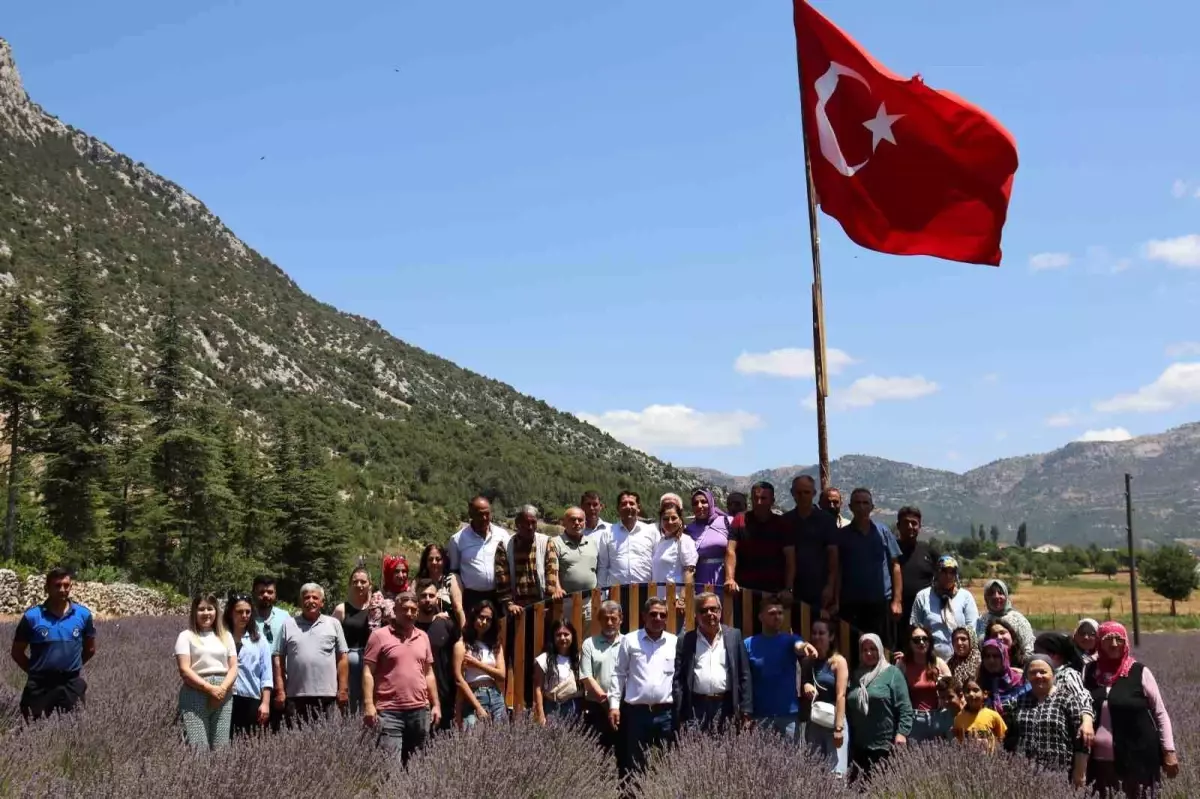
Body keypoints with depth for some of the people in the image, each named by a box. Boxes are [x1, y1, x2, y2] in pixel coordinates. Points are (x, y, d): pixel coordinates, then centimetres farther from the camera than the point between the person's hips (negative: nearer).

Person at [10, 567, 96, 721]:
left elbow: (90, 649, 12)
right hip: (39, 685, -1)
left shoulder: (83, 614, -2)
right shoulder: (32, 616, -7)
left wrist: (71, 666, 10)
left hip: (72, 684, 1)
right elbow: (17, 652, 3)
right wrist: (35, 670, 4)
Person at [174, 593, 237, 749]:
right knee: (198, 746, -14)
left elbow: (233, 667, 10)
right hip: (195, 695, -4)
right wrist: (209, 688, -14)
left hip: (223, 695, 4)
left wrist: (223, 688, -9)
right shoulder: (186, 636, 5)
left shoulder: (226, 636, 17)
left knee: (221, 746, -2)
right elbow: (184, 670, -5)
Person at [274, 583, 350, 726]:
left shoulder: (333, 624, 9)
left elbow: (343, 658, 7)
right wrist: (280, 690, 0)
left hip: (327, 695, 0)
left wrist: (343, 689, 0)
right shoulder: (288, 625, 9)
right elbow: (279, 659, 7)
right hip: (296, 695, 0)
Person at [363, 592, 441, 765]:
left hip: (420, 711, 5)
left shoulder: (423, 637, 14)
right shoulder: (380, 636, -2)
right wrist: (368, 704, -14)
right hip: (389, 711, -5)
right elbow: (368, 672, -5)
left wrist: (436, 704, 13)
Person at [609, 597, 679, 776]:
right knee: (634, 765, 5)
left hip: (666, 713, 1)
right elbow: (619, 674, 4)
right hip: (636, 712, -1)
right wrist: (614, 704, -3)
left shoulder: (675, 642, 6)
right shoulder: (629, 640, 2)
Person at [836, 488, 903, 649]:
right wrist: (836, 602, -3)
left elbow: (895, 566, 5)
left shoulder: (883, 532, 6)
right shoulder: (842, 536, 5)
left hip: (881, 601, 0)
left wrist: (897, 600, -3)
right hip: (851, 603, 0)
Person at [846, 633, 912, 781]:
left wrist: (902, 732, -18)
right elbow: (849, 709, 18)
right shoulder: (856, 675, 16)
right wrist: (850, 741, 15)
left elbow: (904, 707, -7)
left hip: (886, 746, -5)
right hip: (859, 746, 5)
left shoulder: (892, 673, -1)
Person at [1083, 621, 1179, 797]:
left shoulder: (1140, 672, -3)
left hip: (1137, 757, -2)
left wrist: (1169, 751, -3)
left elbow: (1160, 713, 1)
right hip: (1101, 759, 2)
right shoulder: (1089, 671, 3)